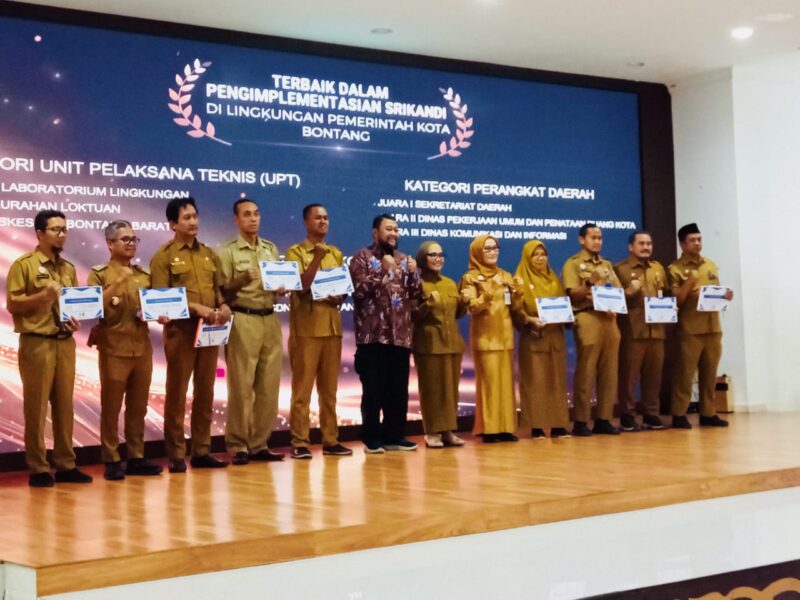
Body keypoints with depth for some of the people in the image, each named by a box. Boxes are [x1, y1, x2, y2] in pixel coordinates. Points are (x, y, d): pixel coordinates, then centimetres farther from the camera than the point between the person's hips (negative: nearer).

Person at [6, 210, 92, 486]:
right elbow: (12, 304, -7)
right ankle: (38, 469, 4)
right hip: (36, 342, -6)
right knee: (36, 406, -2)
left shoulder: (68, 268, 15)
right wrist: (43, 295, -19)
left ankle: (66, 465, 14)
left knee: (64, 404, 8)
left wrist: (76, 319, 1)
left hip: (65, 342, 6)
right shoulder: (24, 264, -3)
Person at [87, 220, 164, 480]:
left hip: (143, 348, 5)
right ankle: (111, 461, 5)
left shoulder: (144, 276, 15)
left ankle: (136, 458, 15)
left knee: (139, 407, 8)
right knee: (111, 407, -1)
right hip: (114, 349, -5)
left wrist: (159, 316, -1)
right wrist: (115, 286, -19)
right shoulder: (99, 274, 0)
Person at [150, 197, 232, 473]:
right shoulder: (164, 256, -3)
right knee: (177, 393, -1)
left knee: (205, 392, 9)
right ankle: (176, 455, 4)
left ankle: (201, 451, 16)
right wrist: (195, 308, -19)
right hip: (181, 330, -5)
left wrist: (223, 306, -5)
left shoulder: (208, 253, 15)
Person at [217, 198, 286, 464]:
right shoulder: (227, 251, 0)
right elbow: (222, 290, -5)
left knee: (269, 386, 6)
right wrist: (242, 281, -22)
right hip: (243, 321, -5)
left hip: (270, 319, 5)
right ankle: (238, 446, 2)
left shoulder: (271, 248, 15)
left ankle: (259, 444, 14)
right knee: (241, 386, -4)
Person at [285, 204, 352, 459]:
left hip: (332, 326, 5)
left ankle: (330, 440, 11)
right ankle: (300, 443, -2)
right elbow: (300, 286, -11)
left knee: (330, 388, 7)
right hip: (307, 328, -5)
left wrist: (339, 298, -4)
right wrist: (316, 259, -19)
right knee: (302, 388, -4)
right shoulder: (295, 252, 0)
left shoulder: (336, 254, 15)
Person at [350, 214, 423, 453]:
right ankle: (372, 438, 5)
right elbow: (359, 290, -12)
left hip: (401, 335, 5)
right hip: (373, 335, -5)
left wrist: (413, 273, -6)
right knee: (373, 389, -2)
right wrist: (383, 271, -15)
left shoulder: (404, 260, 15)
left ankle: (395, 435, 16)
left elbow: (417, 295, 11)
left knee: (399, 389, 7)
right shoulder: (362, 258, 0)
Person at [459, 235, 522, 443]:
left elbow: (514, 307, 9)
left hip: (504, 335, 5)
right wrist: (488, 293, -28)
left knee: (506, 380, 3)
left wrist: (516, 291, -10)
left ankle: (506, 427, 7)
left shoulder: (506, 276, 13)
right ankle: (489, 429, -6)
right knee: (488, 381, -8)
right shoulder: (471, 278, -1)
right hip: (485, 336, -5)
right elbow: (473, 307, -13)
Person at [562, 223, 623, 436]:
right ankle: (581, 421, -1)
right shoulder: (573, 263, 4)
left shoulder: (607, 265, 22)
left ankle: (604, 419, 10)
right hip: (588, 320, -6)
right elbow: (572, 294, -7)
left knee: (609, 371, 4)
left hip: (610, 320, 6)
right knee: (586, 371, -5)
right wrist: (592, 287, -18)